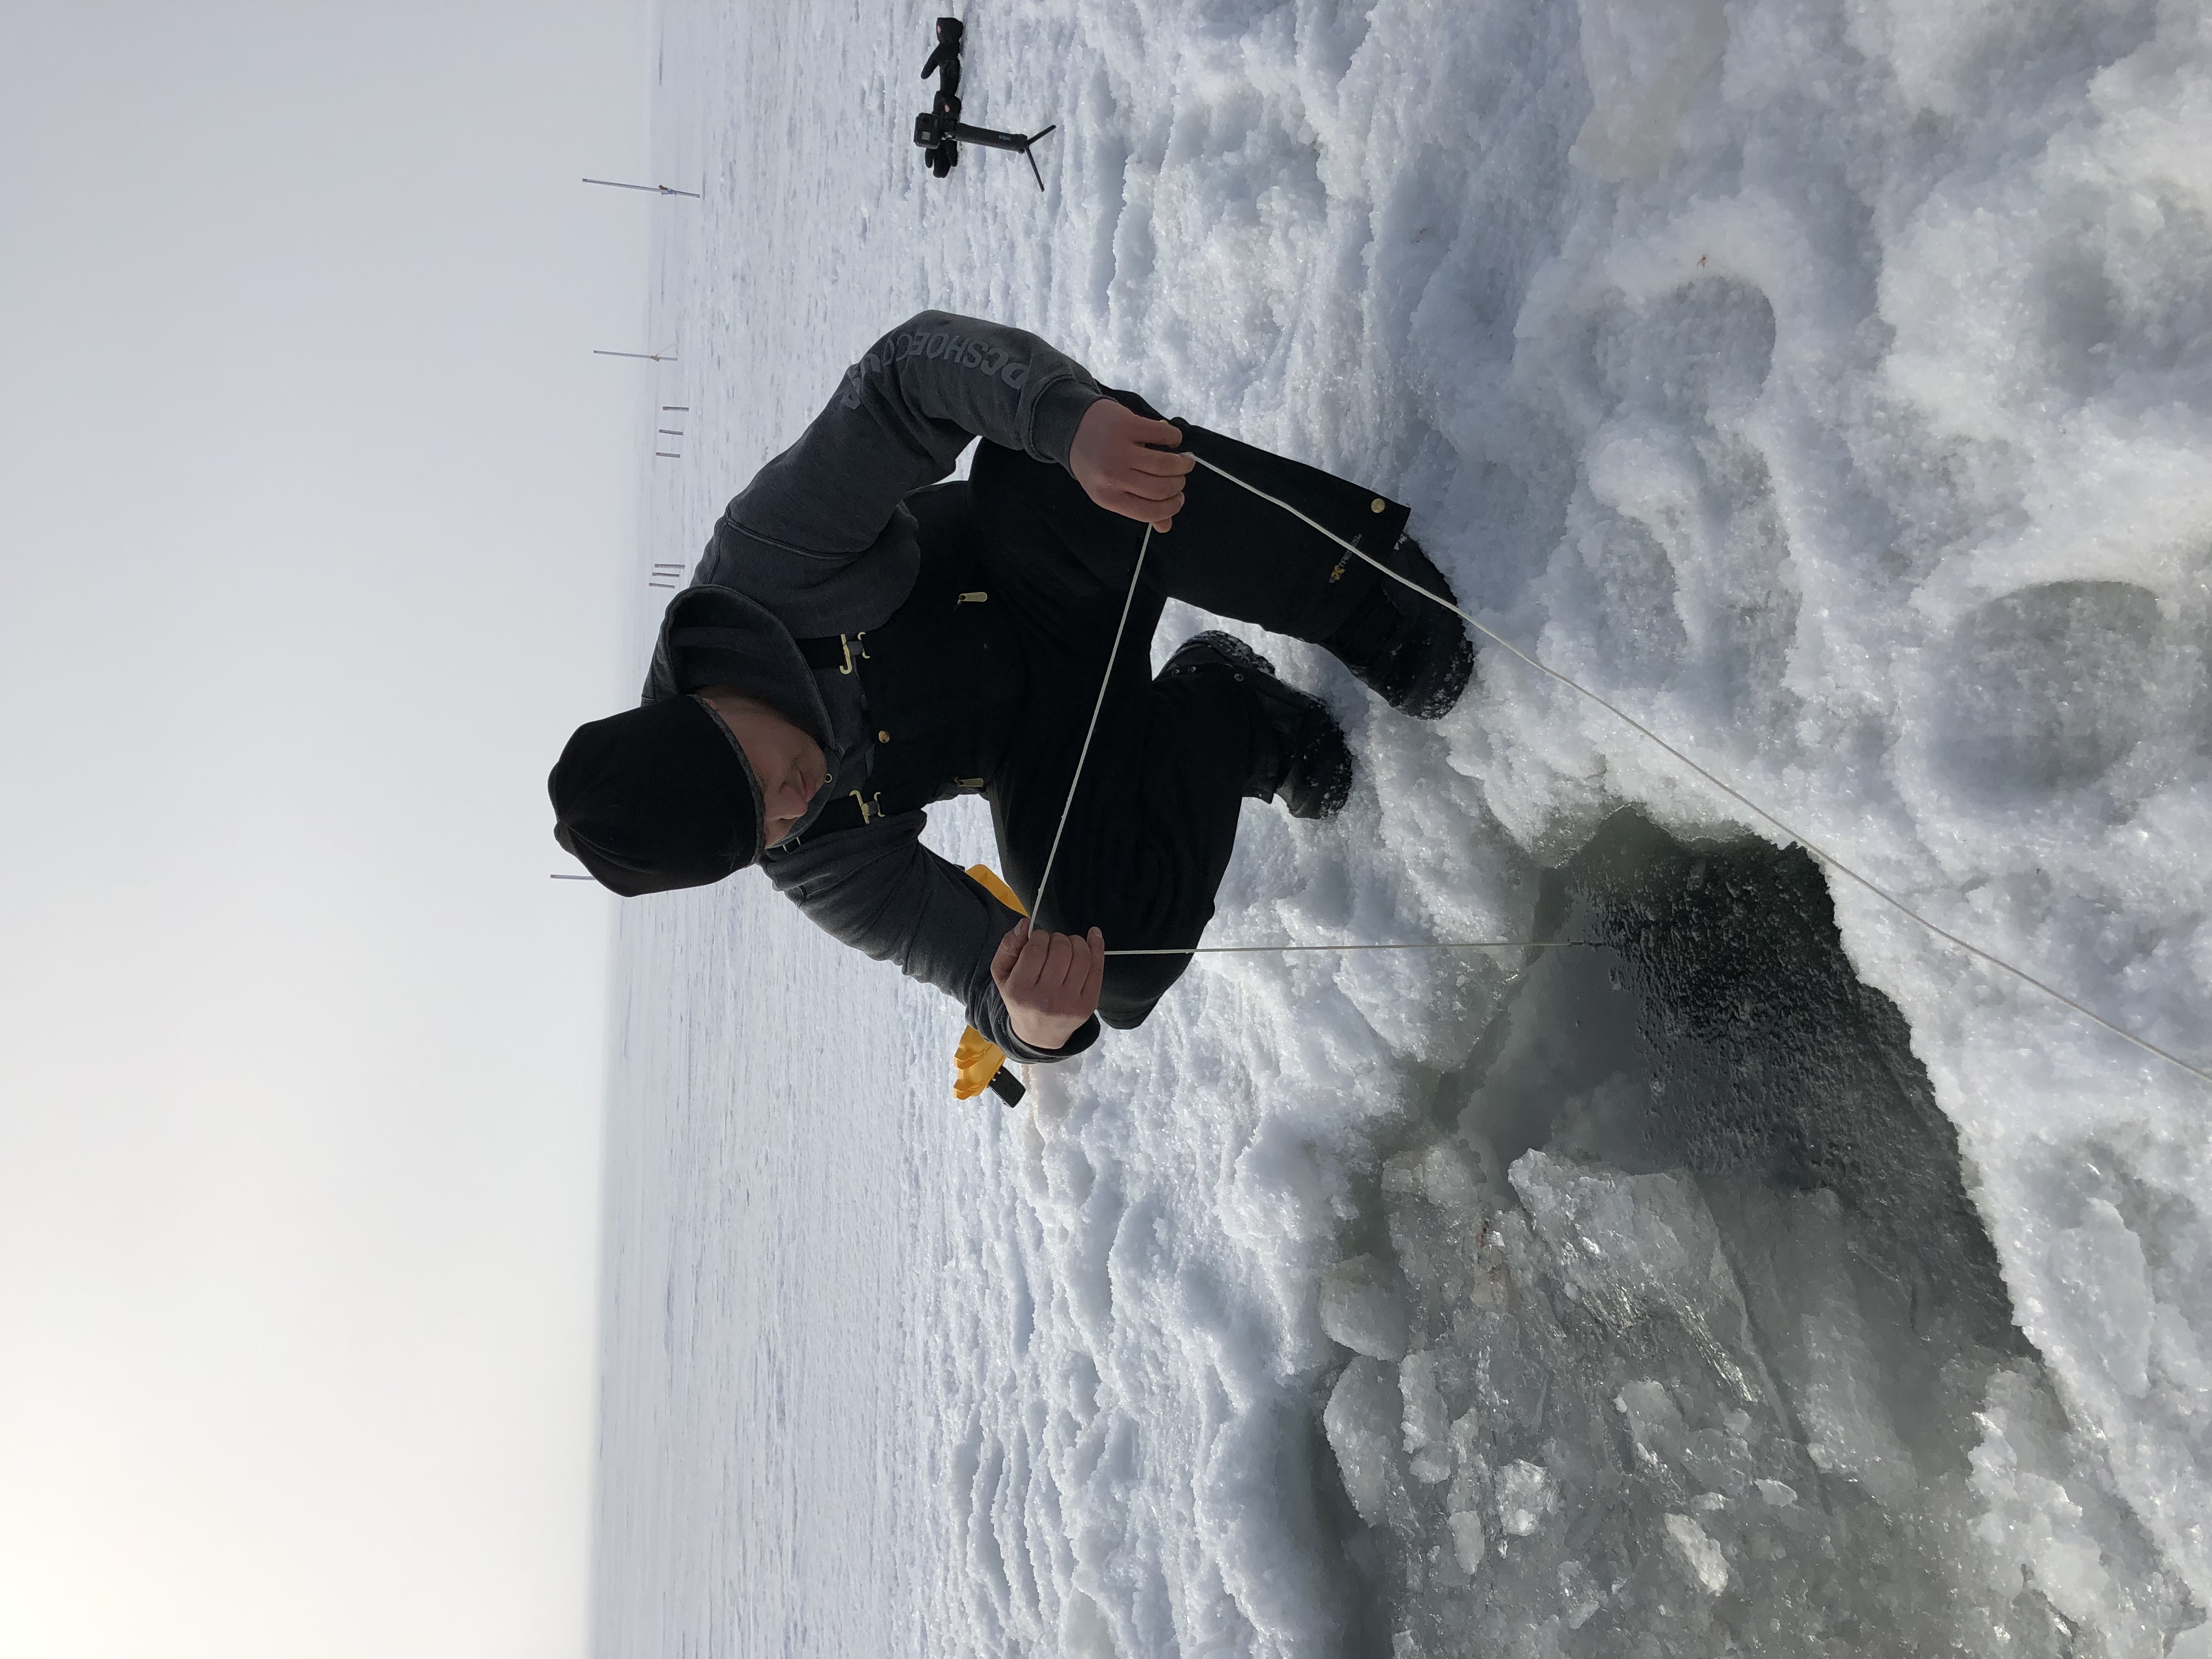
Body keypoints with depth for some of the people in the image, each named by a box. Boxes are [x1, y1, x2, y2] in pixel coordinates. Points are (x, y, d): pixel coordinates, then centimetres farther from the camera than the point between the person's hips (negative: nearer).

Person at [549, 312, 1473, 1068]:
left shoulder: (761, 566, -29)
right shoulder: (815, 866, -21)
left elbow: (918, 364, -33)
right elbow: (983, 970, -22)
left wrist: (1073, 420, -53)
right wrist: (1033, 1024, -49)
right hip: (1043, 731, 1)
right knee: (1118, 948, -31)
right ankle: (1221, 720, -4)